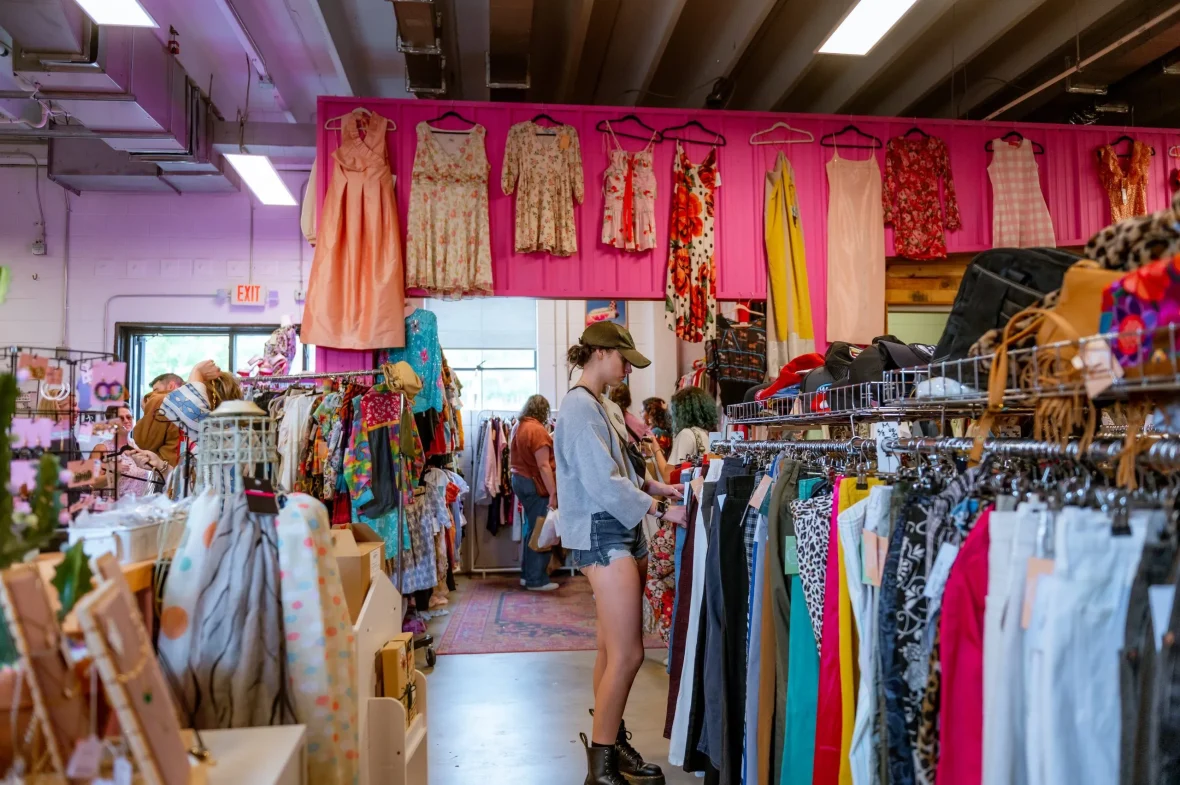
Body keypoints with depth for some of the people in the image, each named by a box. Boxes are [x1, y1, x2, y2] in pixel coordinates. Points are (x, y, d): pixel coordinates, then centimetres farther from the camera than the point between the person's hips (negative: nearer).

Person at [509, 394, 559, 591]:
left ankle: (527, 574, 21)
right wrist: (553, 493, -22)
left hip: (519, 479, 9)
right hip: (535, 485, -9)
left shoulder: (518, 427, 10)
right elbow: (543, 465, -22)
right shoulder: (537, 429, -18)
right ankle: (536, 579, 1)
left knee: (531, 527, 16)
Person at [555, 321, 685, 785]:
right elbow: (602, 485, -19)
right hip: (601, 536, -10)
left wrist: (656, 488, 7)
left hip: (617, 534, 10)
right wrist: (662, 510, -16)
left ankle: (609, 743, 25)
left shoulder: (594, 405, 18)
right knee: (627, 654, -8)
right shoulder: (580, 406, -13)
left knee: (613, 650, 14)